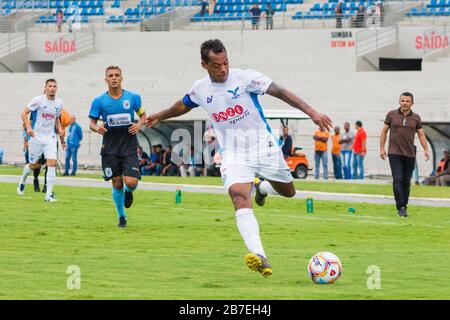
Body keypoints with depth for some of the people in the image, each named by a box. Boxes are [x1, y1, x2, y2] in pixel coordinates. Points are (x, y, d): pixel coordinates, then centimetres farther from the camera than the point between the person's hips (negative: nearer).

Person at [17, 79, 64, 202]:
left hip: (50, 137, 3)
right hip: (36, 136, -3)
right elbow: (24, 113, -7)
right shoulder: (38, 100, -10)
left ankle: (49, 194, -13)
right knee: (33, 165, 9)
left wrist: (59, 128, 3)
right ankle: (22, 181, 43)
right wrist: (29, 127, -21)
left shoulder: (59, 103, 5)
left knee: (52, 162, -14)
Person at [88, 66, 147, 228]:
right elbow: (92, 123, 5)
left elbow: (142, 114, 14)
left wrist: (139, 124, -8)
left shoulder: (133, 97, 1)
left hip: (129, 147, 0)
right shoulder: (99, 101, 0)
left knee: (131, 182, -14)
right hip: (110, 148, 1)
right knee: (117, 183, 2)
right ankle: (121, 216, 20)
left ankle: (129, 192, 25)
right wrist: (97, 128, -18)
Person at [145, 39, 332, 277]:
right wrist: (160, 116, 41)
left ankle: (261, 186, 49)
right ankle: (259, 257, -43)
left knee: (288, 192, 11)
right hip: (233, 154, 0)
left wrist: (311, 112, -26)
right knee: (239, 196, -26)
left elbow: (280, 92, -17)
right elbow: (184, 105, 24)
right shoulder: (200, 89, 1)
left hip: (264, 147, 0)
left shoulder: (245, 77, -11)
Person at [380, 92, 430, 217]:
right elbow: (384, 131, 8)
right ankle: (400, 208, -15)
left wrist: (426, 149, -5)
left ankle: (404, 207, 15)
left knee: (406, 182, 6)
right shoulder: (391, 115, 3)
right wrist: (382, 148, 3)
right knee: (398, 180, -12)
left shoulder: (416, 118, 6)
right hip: (395, 153, -2)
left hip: (410, 154, 2)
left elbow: (421, 135, 8)